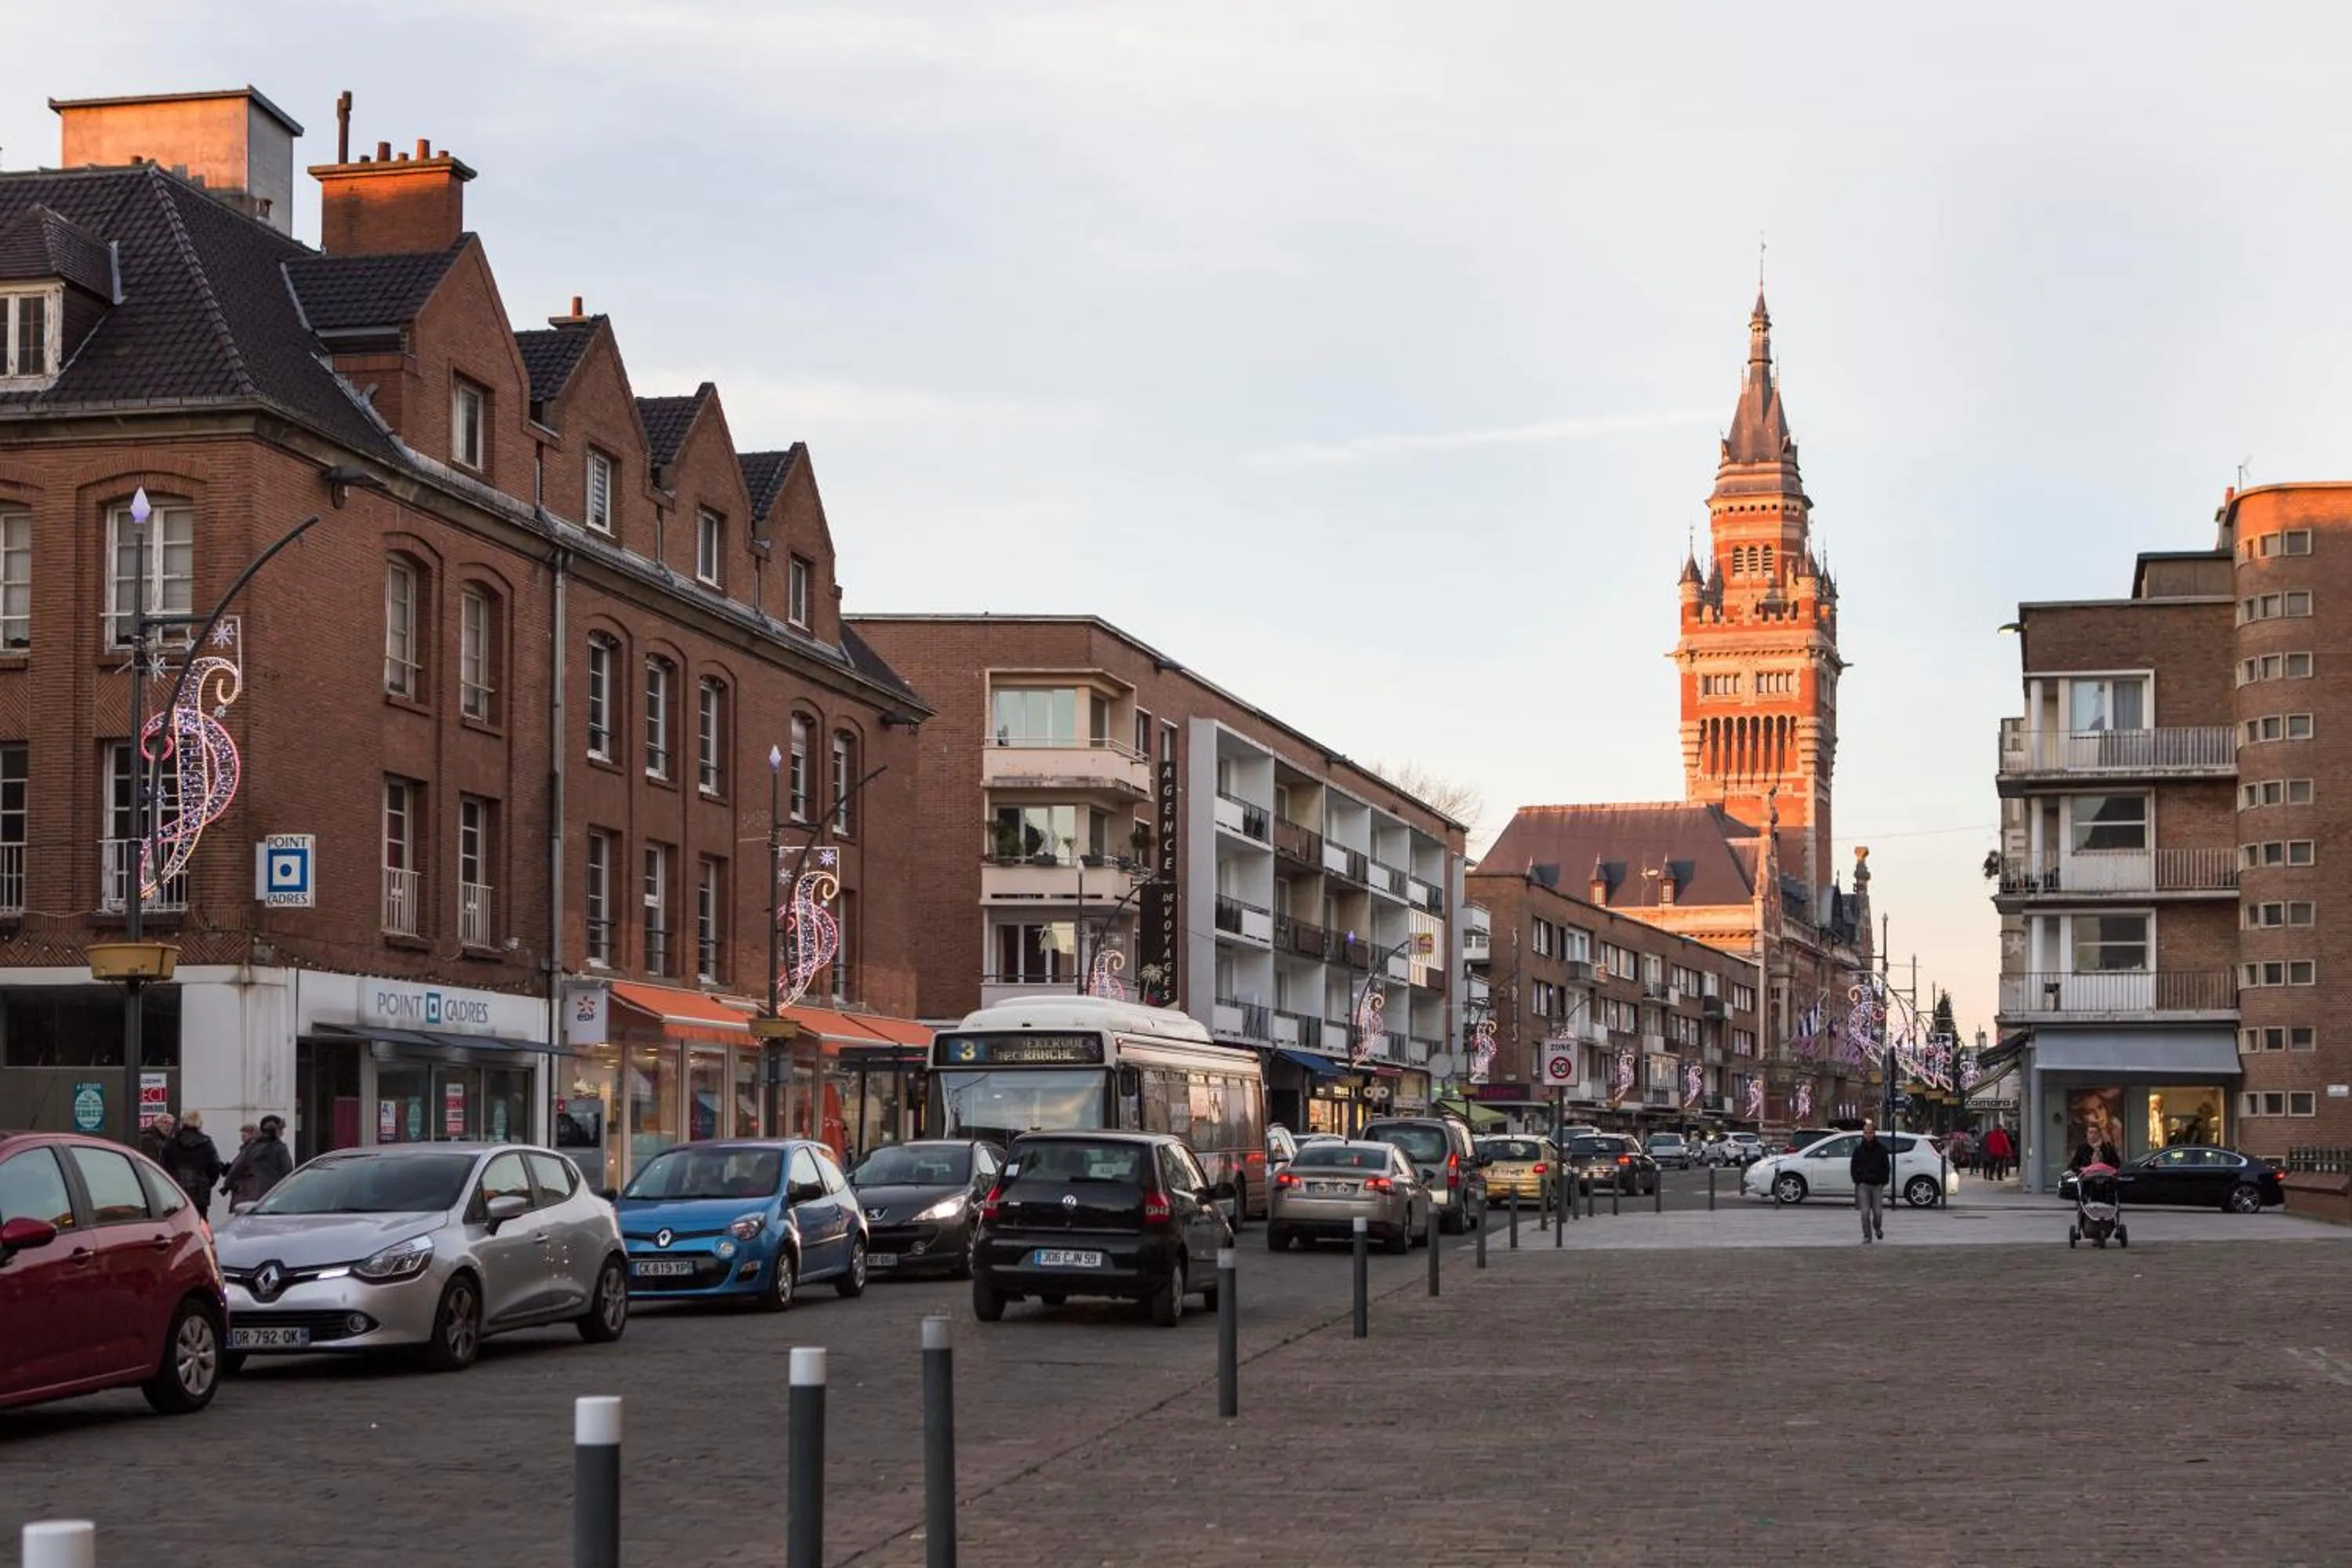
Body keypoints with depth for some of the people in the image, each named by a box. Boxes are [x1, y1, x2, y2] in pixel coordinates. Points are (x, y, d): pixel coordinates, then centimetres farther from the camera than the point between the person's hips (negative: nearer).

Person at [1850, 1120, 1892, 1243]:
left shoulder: (1881, 1149, 5)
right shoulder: (1858, 1149, 5)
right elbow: (1853, 1167, 9)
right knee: (1865, 1213, -5)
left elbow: (1887, 1167, 8)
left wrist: (1884, 1181, -1)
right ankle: (1867, 1237, 3)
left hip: (1877, 1185, 0)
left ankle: (1877, 1228, 31)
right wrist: (1858, 1180, -2)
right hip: (1863, 1185, 0)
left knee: (1878, 1212, 0)